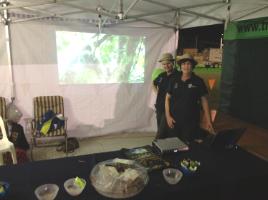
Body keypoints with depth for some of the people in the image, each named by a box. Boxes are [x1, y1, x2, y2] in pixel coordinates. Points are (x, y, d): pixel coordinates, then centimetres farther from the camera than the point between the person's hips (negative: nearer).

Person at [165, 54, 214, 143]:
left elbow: (204, 100, 1)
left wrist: (208, 120, -3)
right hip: (174, 120, 2)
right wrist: (168, 116, -1)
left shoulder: (198, 81, -1)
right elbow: (168, 98, 7)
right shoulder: (174, 80, 3)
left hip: (192, 121, -2)